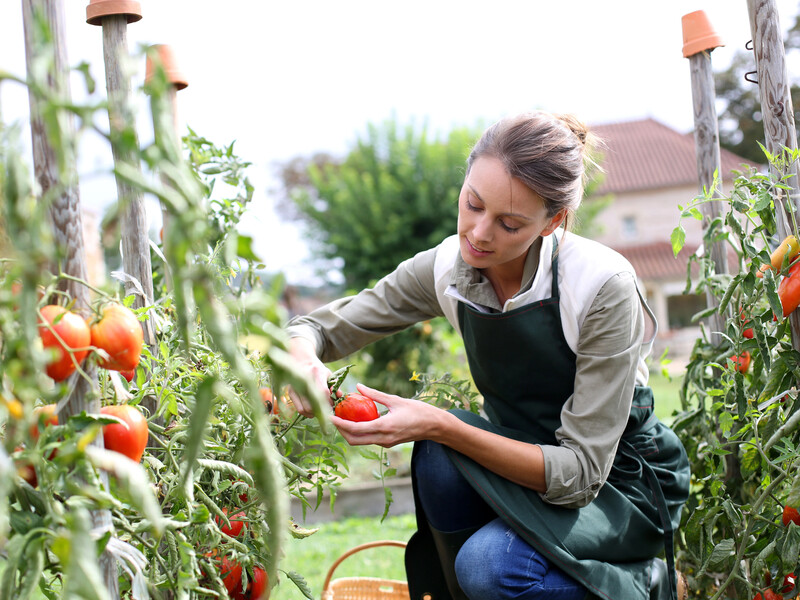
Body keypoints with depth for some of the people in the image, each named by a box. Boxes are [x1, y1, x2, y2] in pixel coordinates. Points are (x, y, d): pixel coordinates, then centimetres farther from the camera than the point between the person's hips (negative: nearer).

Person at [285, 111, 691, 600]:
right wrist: (304, 359, -27)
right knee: (440, 457, -28)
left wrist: (442, 427, -37)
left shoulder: (603, 285, -26)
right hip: (530, 458, 4)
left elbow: (580, 473, -27)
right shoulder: (446, 269, -12)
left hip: (623, 481, -4)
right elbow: (319, 328, -1)